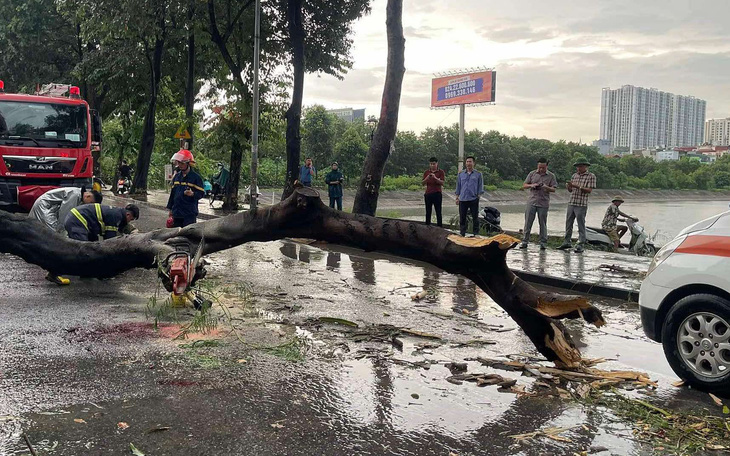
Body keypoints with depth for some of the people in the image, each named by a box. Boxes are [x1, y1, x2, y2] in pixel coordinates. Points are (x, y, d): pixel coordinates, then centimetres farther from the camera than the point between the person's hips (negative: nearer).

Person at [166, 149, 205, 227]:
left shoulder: (196, 177, -6)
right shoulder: (176, 176, 13)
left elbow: (201, 193, -8)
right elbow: (172, 193, 20)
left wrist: (192, 194, -28)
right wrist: (170, 208, 20)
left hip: (190, 213, -6)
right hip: (177, 212, 6)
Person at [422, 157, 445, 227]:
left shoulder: (441, 172, 1)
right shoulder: (426, 172, 10)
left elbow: (442, 183, -9)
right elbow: (423, 183, 5)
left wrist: (435, 177, -23)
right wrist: (427, 178, -14)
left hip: (437, 194, -3)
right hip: (428, 194, 3)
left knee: (438, 211, -3)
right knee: (428, 212, 7)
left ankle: (439, 226, -1)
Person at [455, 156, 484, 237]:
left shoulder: (478, 174, 4)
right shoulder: (461, 174, 11)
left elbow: (480, 186, 6)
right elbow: (458, 186, 13)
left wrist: (478, 196, -4)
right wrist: (457, 198, 8)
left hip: (474, 199, -2)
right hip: (463, 199, 2)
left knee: (475, 217, 2)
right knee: (462, 217, 5)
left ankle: (476, 233, 9)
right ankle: (462, 234, 14)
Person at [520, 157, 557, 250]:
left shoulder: (551, 176, 5)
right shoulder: (532, 174, 8)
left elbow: (553, 189, 3)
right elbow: (524, 186, 9)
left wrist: (547, 187, -18)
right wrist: (531, 185, -11)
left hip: (543, 203, -1)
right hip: (531, 202, 1)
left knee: (543, 223, 3)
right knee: (528, 222, 1)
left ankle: (543, 242, 10)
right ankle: (525, 241, 7)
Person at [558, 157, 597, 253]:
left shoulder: (591, 176, -2)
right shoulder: (574, 175, 15)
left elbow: (589, 190, -11)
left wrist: (577, 186, -19)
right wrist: (568, 186, -5)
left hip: (581, 205, -6)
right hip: (571, 203, 6)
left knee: (581, 226, -3)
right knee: (568, 224, 9)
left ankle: (580, 245, 1)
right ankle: (566, 242, 17)